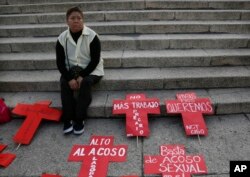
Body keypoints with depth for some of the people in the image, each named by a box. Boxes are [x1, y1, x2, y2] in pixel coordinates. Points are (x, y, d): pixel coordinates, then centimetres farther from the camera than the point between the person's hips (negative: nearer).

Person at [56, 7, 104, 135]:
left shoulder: (92, 36, -13)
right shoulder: (62, 38, -4)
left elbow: (95, 60, -14)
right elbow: (60, 62, -5)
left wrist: (82, 76, -22)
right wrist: (70, 78, -21)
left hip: (90, 70, -2)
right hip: (71, 70, 3)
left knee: (86, 82, -32)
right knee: (64, 83, -26)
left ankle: (79, 119, -22)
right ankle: (67, 119, -18)